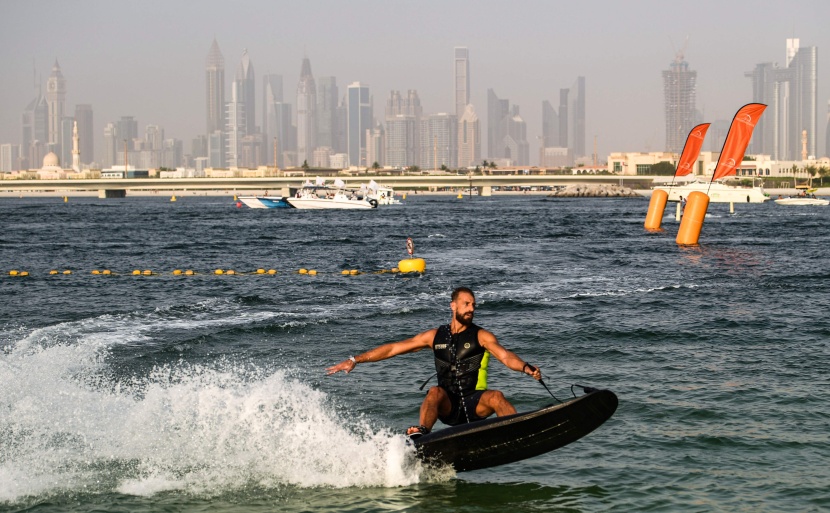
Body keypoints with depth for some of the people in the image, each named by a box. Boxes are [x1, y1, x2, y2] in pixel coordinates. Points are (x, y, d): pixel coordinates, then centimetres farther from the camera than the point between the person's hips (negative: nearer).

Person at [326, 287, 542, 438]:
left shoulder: (481, 336, 4)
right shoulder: (435, 336, 12)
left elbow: (505, 356, -13)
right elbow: (393, 348, 13)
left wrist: (526, 368, -35)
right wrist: (355, 360, 9)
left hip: (474, 404, -1)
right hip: (448, 406, 1)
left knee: (495, 396, -31)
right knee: (435, 392, -30)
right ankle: (421, 433, -46)